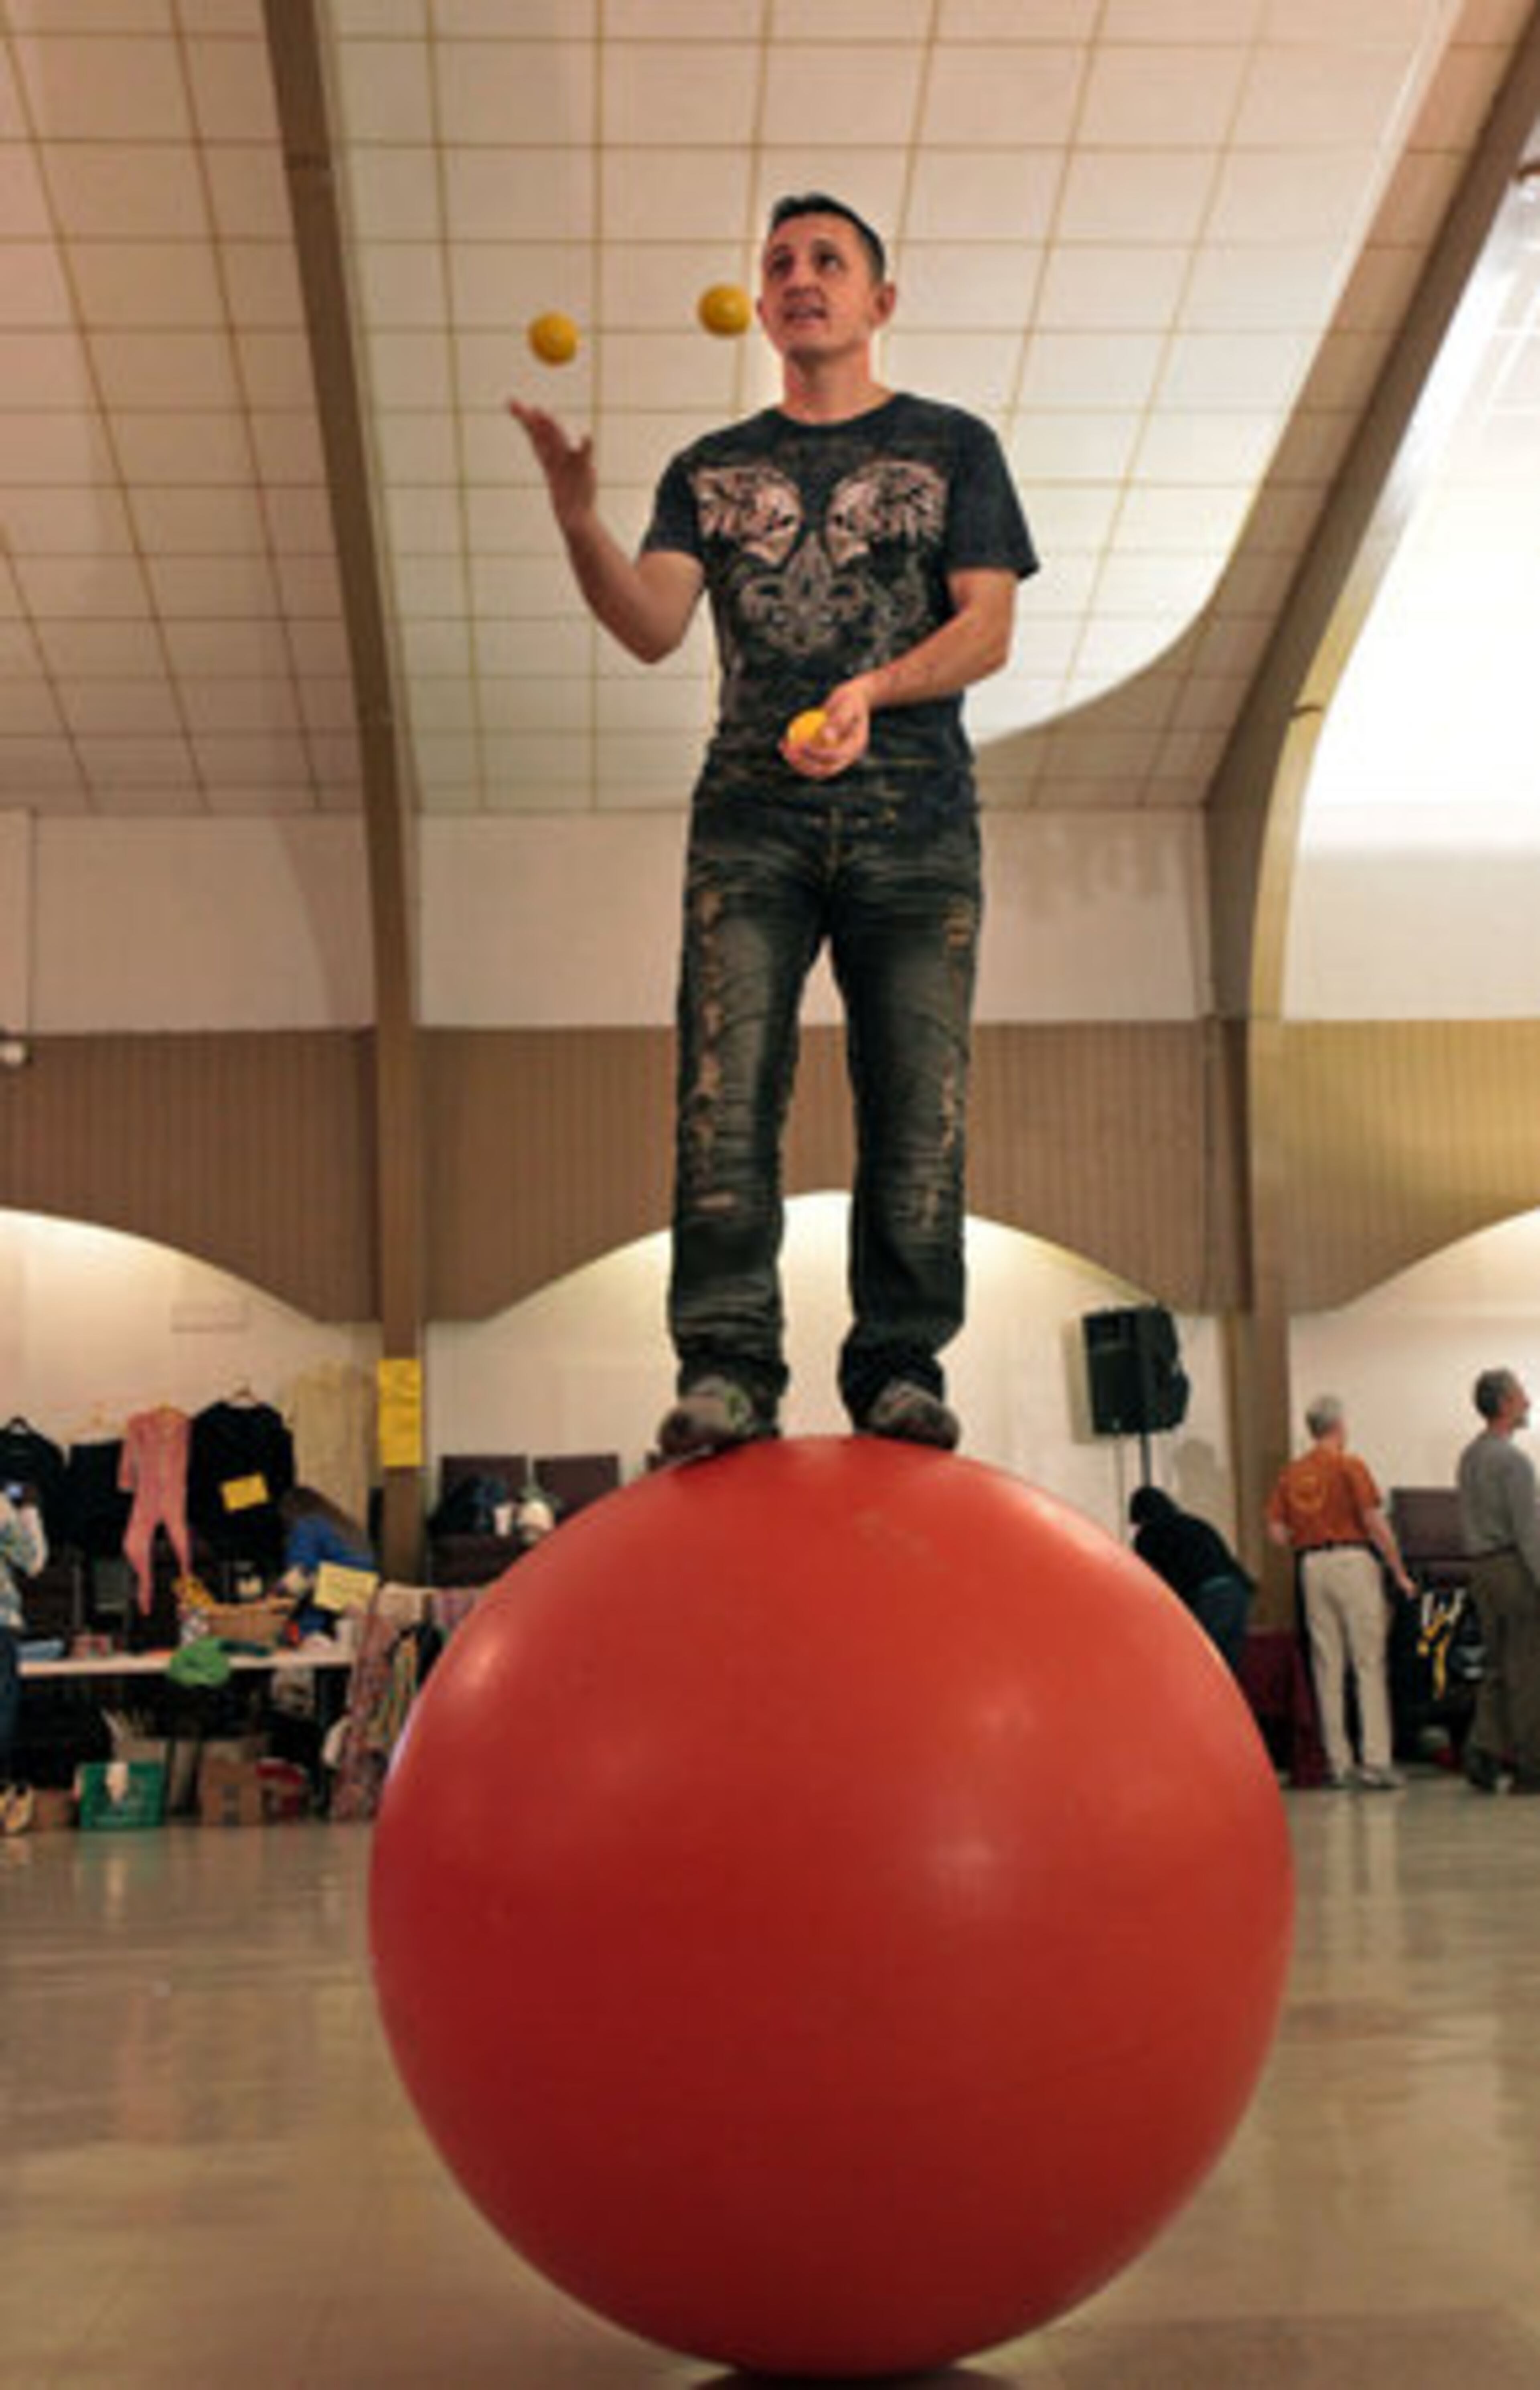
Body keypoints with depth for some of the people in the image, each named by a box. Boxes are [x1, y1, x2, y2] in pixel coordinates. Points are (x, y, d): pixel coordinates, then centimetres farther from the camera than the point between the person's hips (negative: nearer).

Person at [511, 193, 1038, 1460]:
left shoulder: (953, 446, 15)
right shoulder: (711, 470, 19)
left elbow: (989, 628, 3)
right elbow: (653, 626, 3)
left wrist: (873, 691, -16)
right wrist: (578, 519, -15)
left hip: (915, 818, -1)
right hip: (750, 812, 1)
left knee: (916, 1096, -6)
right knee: (725, 1087, -12)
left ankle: (901, 1368, 0)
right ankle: (726, 1366, -12)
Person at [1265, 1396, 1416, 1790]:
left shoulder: (1292, 1473, 9)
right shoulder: (1349, 1466, -6)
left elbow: (1277, 1531, 5)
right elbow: (1375, 1523, -10)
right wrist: (1400, 1572, -3)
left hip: (1312, 1566, 5)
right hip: (1353, 1560, -5)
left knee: (1328, 1668, 9)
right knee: (1369, 1665, -3)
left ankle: (1338, 1762, 11)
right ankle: (1375, 1762, -7)